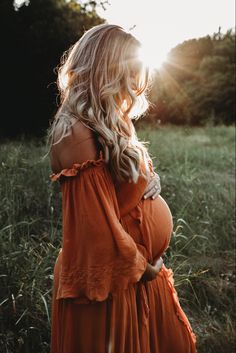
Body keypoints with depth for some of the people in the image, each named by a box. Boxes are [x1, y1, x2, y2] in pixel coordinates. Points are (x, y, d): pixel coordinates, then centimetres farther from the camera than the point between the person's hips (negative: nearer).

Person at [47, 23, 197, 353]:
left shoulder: (110, 125, 6)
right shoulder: (79, 133, -25)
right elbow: (96, 223, -26)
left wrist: (150, 178, -2)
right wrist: (141, 265, -11)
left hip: (140, 269, 9)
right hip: (114, 278, -9)